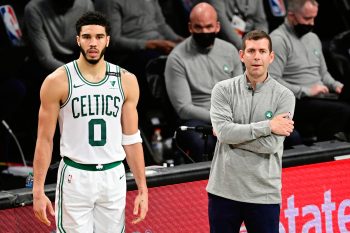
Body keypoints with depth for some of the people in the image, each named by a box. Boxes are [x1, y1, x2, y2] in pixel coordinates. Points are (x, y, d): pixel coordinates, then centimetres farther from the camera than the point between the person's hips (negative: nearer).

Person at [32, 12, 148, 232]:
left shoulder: (126, 81, 3)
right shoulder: (58, 81, -6)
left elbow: (131, 139, 7)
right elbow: (45, 139, -3)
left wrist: (142, 189, 3)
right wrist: (38, 190, -8)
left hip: (113, 177, 3)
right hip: (75, 177, -3)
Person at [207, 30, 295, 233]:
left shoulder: (284, 96, -2)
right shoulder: (223, 89, 2)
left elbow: (271, 144, -13)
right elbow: (223, 131, -14)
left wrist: (233, 134, -8)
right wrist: (267, 126, -15)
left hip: (264, 195, -1)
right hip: (223, 191, 1)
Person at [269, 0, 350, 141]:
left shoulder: (313, 38, 20)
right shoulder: (278, 40, -8)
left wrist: (335, 85, 7)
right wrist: (306, 91, -20)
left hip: (321, 97, 8)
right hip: (297, 102, -8)